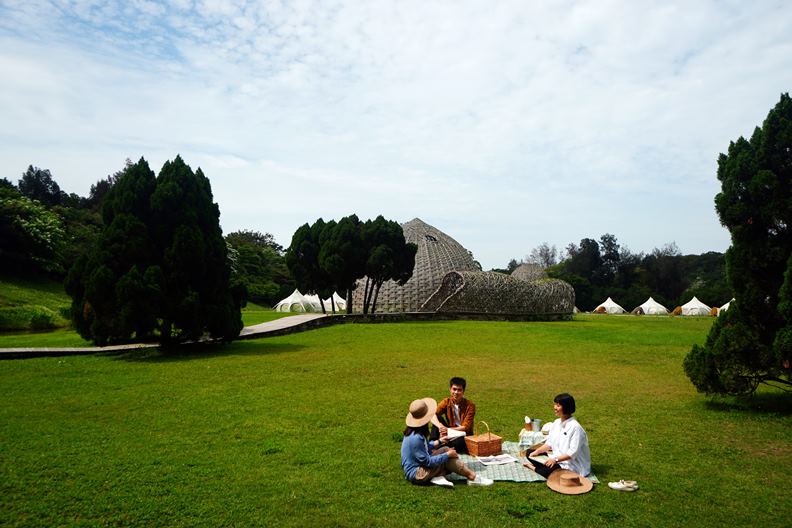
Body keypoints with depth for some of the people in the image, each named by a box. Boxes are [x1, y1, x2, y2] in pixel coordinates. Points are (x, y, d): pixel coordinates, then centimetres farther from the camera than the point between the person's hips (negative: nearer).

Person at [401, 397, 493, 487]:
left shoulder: (413, 431, 3)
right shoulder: (416, 438, -27)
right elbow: (428, 462, -23)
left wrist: (438, 442, 14)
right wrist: (447, 455, -14)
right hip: (417, 475, -10)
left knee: (446, 449, 4)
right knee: (447, 455, -12)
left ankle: (438, 477, -14)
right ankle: (472, 477, -9)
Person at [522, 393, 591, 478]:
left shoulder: (575, 427, -21)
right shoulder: (556, 423, 4)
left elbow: (573, 452, -24)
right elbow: (550, 442, 8)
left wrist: (556, 459, -30)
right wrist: (537, 451, -6)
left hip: (571, 464, -8)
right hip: (556, 457, 8)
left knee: (546, 472, -32)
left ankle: (534, 468, -4)